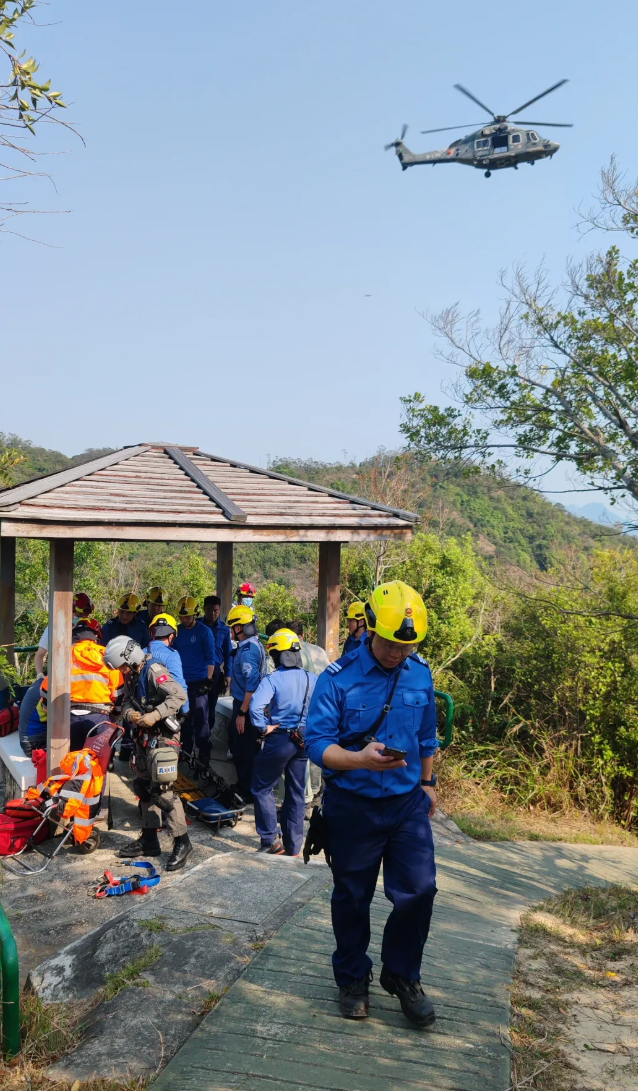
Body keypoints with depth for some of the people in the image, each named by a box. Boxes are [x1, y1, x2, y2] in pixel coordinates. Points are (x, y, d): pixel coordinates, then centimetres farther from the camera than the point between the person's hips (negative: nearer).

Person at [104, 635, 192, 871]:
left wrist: (154, 715, -29)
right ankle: (149, 840, 27)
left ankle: (182, 842, -3)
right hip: (144, 737, 10)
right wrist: (129, 713, -9)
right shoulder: (132, 676, 10)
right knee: (144, 787, 16)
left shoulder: (154, 670, -18)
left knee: (162, 790, -12)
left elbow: (179, 695, -27)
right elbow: (126, 701, 14)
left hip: (162, 736, -10)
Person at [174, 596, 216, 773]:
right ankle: (186, 752, 24)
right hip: (180, 681, 5)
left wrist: (208, 681, -11)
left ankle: (204, 757, -3)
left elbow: (210, 658, -5)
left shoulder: (204, 631, -6)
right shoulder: (177, 631, 7)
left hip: (199, 682, -5)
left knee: (201, 721, -6)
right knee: (184, 719, 12)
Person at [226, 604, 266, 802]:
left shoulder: (248, 650, -23)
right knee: (236, 744, 23)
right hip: (243, 704, 11)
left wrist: (242, 713, -25)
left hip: (246, 706, -11)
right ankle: (244, 785, 37)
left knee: (244, 750, 1)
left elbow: (252, 685, -28)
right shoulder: (254, 645, 9)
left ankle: (247, 792, 12)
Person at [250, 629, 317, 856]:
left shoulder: (272, 679, -13)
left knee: (262, 789, 11)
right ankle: (293, 846, 21)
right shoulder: (312, 679, 1)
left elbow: (256, 706, -28)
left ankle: (271, 840, 7)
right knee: (296, 793, 14)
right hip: (303, 741, 5)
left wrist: (264, 727, -13)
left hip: (279, 740, -5)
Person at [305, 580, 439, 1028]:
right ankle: (353, 978, 35)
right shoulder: (338, 678, -15)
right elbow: (317, 743, -18)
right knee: (352, 897, 12)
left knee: (419, 890, 0)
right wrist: (360, 760, -34)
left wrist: (428, 782, 20)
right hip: (353, 805, -3)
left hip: (408, 802, 3)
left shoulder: (421, 674, -1)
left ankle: (403, 976, 25)